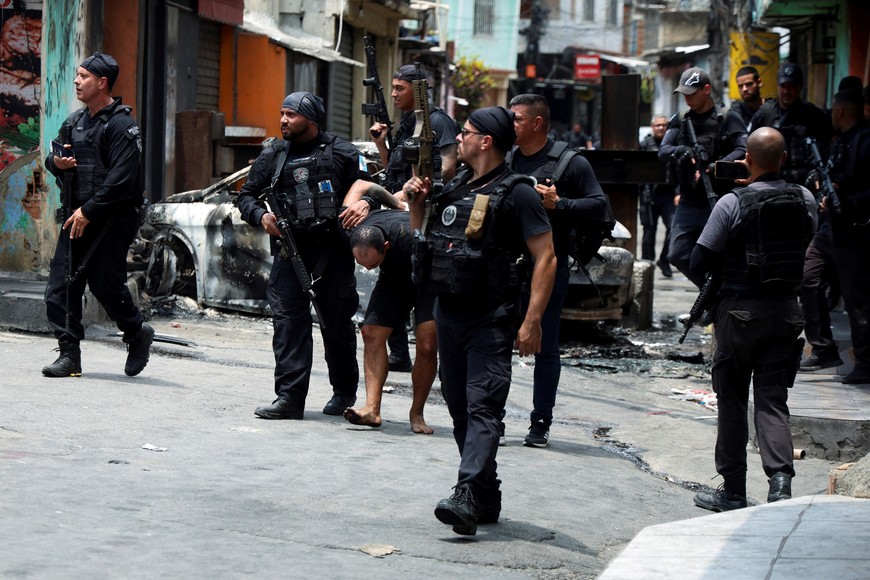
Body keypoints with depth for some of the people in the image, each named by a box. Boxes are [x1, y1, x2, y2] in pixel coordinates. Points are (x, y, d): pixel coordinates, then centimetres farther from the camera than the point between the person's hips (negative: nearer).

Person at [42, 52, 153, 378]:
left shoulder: (121, 126, -11)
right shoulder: (74, 122, 14)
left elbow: (121, 179, -18)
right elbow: (56, 159, 23)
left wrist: (89, 210, -19)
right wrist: (55, 162, -3)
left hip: (112, 220, -7)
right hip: (77, 216, 7)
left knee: (105, 283, -6)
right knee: (61, 285, -1)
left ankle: (138, 334, 19)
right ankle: (69, 355, 2)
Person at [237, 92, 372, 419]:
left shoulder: (339, 152, 3)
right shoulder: (272, 156, 12)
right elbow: (247, 195, 17)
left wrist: (364, 202, -15)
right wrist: (261, 216, -3)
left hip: (332, 249, -2)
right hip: (289, 250, 2)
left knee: (337, 323, 7)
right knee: (288, 321, -8)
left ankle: (345, 393, 24)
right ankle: (290, 398, -8)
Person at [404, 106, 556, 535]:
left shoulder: (516, 194, -8)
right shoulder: (453, 189, 15)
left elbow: (545, 259, -12)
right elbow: (422, 242, 26)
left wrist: (532, 321, -19)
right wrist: (417, 203, 8)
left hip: (491, 320, -8)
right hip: (449, 314, 8)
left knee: (482, 408, -16)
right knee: (460, 409, 10)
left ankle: (467, 497, -27)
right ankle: (487, 499, 19)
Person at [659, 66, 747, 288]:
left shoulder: (727, 119, -3)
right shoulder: (680, 122, 11)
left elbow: (743, 150, -15)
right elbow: (662, 152, 1)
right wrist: (680, 151, -22)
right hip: (689, 203, 5)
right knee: (678, 255, 4)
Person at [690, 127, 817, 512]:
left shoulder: (733, 203, -13)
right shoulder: (805, 201, -1)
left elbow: (699, 262, -11)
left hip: (740, 311, -3)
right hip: (786, 311, 3)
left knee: (732, 399, 10)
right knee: (772, 400, 5)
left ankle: (733, 490, 15)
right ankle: (780, 478, -14)